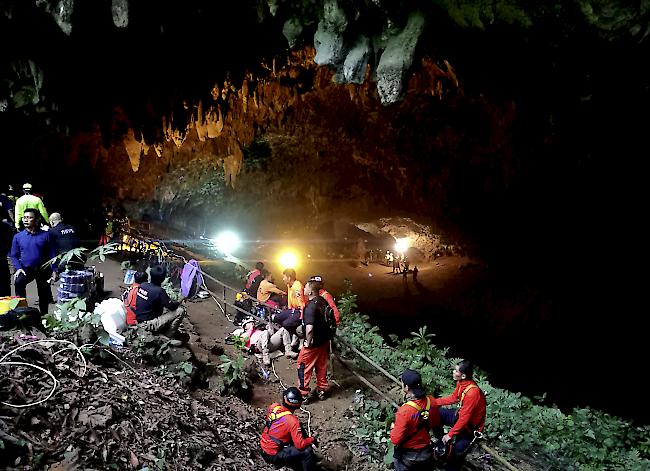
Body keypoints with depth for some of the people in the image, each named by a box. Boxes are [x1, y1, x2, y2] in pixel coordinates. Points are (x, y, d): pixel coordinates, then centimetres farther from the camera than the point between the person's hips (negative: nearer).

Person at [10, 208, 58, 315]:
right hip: (26, 269, 0)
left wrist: (54, 270, -8)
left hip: (43, 270, 0)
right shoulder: (18, 237, 0)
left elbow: (52, 254, -2)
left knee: (44, 295, 10)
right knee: (18, 282, -31)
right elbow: (14, 255, 5)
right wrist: (18, 268, -11)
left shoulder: (46, 235, -4)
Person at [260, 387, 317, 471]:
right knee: (307, 451, -12)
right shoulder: (292, 421, -28)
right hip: (272, 456, -8)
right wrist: (312, 439, -4)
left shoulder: (273, 407, -9)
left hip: (263, 448, 8)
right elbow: (300, 445, -24)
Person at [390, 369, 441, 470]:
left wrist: (393, 428, -5)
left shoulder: (404, 411, -34)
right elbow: (436, 425, 2)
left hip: (407, 456, -5)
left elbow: (396, 440, -25)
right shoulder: (431, 401, -17)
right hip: (426, 453, 5)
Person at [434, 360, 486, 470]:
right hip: (460, 415, 8)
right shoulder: (461, 383, -9)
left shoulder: (473, 392, -33)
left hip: (470, 426, -8)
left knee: (455, 453, -13)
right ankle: (441, 441, 21)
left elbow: (464, 418, -29)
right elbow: (453, 398, 9)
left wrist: (450, 435, -23)